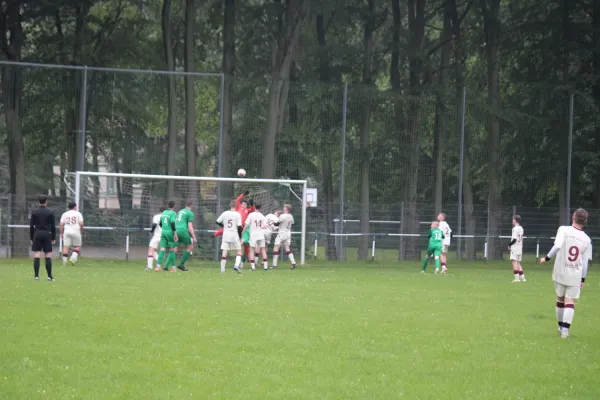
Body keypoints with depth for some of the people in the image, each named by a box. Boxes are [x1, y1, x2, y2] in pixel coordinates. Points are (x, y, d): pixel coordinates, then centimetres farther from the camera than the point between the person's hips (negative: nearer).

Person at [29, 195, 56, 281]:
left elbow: (31, 226, 3)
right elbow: (53, 226, 0)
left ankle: (36, 275, -5)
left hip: (37, 234, 1)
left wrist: (31, 238, 9)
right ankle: (50, 276, -1)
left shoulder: (34, 212, 3)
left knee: (37, 255, 0)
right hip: (47, 234, -1)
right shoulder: (50, 212, 0)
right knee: (48, 255, 1)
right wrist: (53, 238, 6)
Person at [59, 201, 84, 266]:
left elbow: (61, 224, 5)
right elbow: (81, 224, -6)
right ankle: (73, 258, -11)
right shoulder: (78, 214, 2)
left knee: (66, 247, 2)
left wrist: (61, 233, 10)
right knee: (78, 246, 9)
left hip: (67, 232, 3)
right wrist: (81, 231, 10)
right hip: (76, 232, -3)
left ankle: (64, 262, -2)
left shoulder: (64, 214, 10)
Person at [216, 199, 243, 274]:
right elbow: (239, 227, -10)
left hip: (226, 235, 2)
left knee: (224, 252, 4)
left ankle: (222, 269, 2)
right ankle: (236, 265, -12)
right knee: (239, 251, 9)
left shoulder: (225, 213, 1)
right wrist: (240, 237, 1)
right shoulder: (237, 215, -8)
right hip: (235, 235, -2)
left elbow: (218, 222, 7)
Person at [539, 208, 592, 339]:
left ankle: (561, 326, 30)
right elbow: (585, 262, 2)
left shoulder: (564, 230, -7)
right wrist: (582, 279, 11)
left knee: (560, 299, 18)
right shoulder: (586, 239, 0)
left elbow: (557, 246, -23)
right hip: (576, 276, 0)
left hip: (560, 273, 0)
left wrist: (547, 258, -11)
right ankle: (565, 329, -13)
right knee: (570, 302, 1)